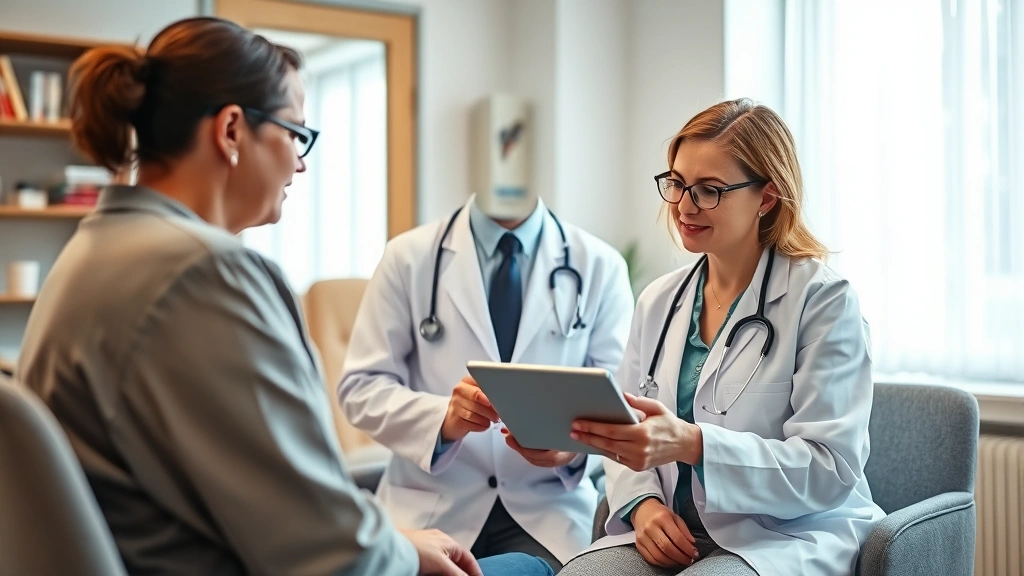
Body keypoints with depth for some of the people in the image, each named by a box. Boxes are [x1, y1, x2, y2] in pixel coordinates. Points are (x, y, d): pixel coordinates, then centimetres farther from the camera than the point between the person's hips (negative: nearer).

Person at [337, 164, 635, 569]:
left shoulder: (601, 267, 5)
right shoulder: (409, 258, 3)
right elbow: (362, 387, 0)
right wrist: (443, 419, -19)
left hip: (547, 514, 0)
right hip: (431, 509, 0)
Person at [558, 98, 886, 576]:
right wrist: (643, 502, -7)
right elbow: (628, 436, 16)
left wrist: (691, 444, -27)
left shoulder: (823, 300, -6)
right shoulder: (658, 301, 12)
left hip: (787, 537, -4)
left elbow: (830, 470, -14)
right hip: (671, 536, 5)